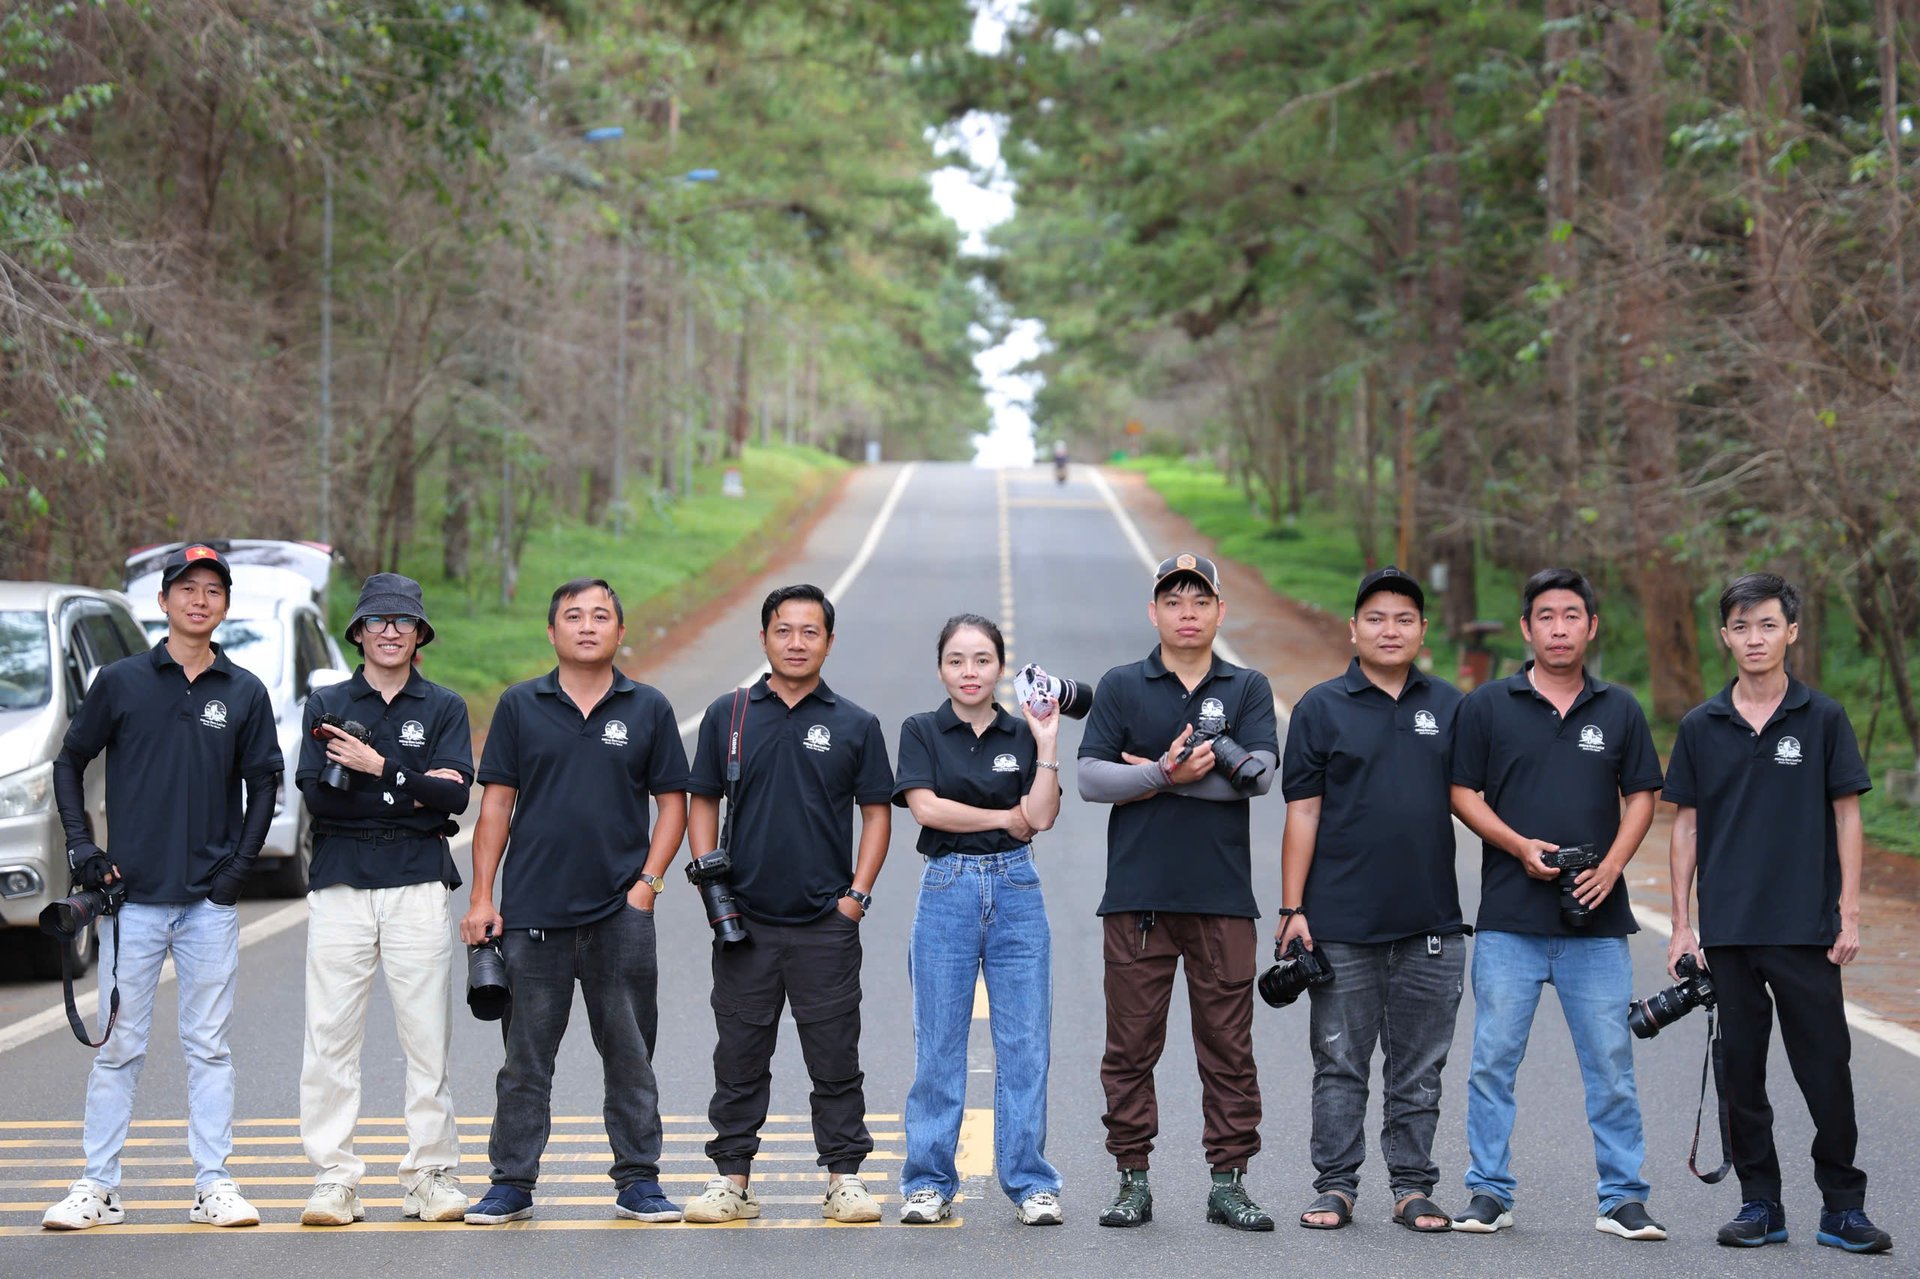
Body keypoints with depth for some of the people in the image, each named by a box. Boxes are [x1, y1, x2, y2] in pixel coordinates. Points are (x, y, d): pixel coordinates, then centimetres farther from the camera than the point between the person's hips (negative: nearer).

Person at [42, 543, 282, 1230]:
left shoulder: (245, 693, 7)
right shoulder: (121, 681, 4)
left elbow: (263, 783, 11)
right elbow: (69, 762, 10)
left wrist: (239, 864, 1)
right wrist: (81, 845, 0)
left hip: (211, 901, 1)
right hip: (132, 894, -1)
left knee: (209, 1046, 4)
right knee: (118, 1046, 1)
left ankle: (214, 1186, 8)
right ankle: (99, 1187, 7)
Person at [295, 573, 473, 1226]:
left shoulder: (444, 707, 10)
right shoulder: (327, 704, 11)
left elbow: (456, 794, -5)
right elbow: (317, 794, -3)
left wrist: (378, 767, -14)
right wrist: (411, 793, -8)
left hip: (418, 884, -1)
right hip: (339, 884, 1)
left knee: (428, 1036, -2)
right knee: (330, 1033, -3)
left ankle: (432, 1173, 5)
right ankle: (334, 1177, 2)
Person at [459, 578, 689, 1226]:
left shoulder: (648, 709, 5)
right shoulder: (521, 706, 5)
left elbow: (673, 803, 8)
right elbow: (495, 805, 5)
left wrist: (647, 883, -4)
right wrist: (482, 898, -1)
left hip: (621, 912, 0)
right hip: (532, 910, 0)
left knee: (630, 1055, 5)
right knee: (525, 1056, 4)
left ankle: (638, 1181, 12)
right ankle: (512, 1183, 11)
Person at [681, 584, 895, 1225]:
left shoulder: (855, 725, 4)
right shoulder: (727, 715, 6)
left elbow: (877, 813, 6)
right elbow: (703, 803, 10)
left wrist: (857, 895, -3)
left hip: (827, 924, -1)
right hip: (744, 919, 1)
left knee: (835, 1057, 2)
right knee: (739, 1056, 5)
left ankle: (845, 1177, 10)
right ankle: (732, 1177, 13)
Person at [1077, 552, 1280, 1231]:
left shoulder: (1248, 688, 9)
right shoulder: (1120, 687, 8)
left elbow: (1259, 772, -6)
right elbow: (1090, 777, -1)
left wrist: (1157, 772, -7)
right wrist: (1170, 774, -15)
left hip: (1222, 895, 0)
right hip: (1137, 894, 0)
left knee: (1228, 1046, 1)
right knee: (1131, 1045, 2)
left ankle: (1229, 1182, 7)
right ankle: (1133, 1181, 9)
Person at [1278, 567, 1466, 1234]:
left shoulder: (1451, 707, 9)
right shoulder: (1322, 707, 2)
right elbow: (1302, 812, -1)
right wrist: (1292, 909, -5)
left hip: (1431, 922, 2)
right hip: (1342, 922, -2)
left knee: (1419, 1068, 7)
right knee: (1340, 1063, 3)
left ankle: (1412, 1186, 14)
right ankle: (1336, 1186, 10)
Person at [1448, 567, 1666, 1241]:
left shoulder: (1619, 710, 9)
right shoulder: (1487, 705, 4)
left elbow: (1641, 797, 10)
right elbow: (1462, 793, 4)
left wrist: (1610, 867, -6)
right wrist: (1520, 845, -10)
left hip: (1597, 917, 1)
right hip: (1509, 915, -1)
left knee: (1611, 1064, 1)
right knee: (1493, 1060, 1)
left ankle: (1623, 1197, 8)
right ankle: (1490, 1192, 10)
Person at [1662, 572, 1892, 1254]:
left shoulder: (1823, 719, 1)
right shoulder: (1701, 727, 6)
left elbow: (1845, 816, 2)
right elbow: (1686, 826, 8)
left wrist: (1850, 915, -4)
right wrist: (1681, 925, 4)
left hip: (1806, 929, -2)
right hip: (1728, 930, 2)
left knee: (1826, 1069, -1)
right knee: (1741, 1070, 6)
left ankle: (1842, 1207, 8)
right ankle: (1760, 1204, 16)